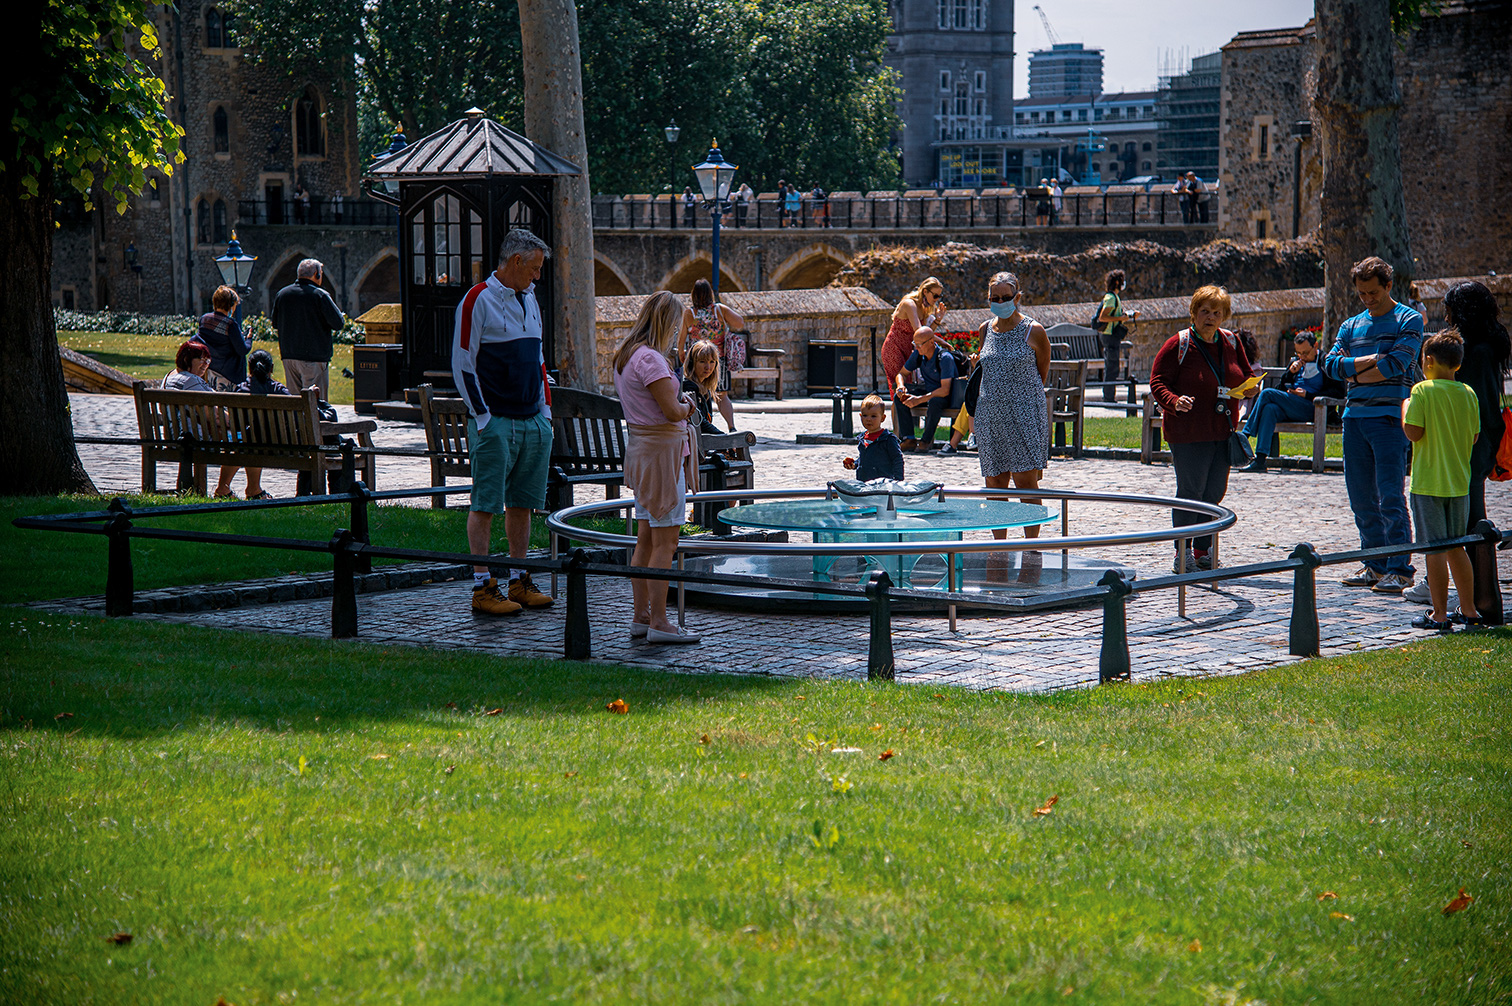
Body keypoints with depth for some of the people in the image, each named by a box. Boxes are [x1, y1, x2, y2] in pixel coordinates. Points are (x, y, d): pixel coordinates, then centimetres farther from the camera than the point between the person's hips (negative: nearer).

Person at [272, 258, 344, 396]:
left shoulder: (282, 294, 6)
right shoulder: (320, 295, -11)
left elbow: (275, 323, 16)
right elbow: (338, 323, -12)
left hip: (288, 356, 6)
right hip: (315, 356, -6)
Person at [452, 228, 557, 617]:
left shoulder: (529, 299, 16)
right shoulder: (477, 300, -8)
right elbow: (462, 365, -9)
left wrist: (545, 409, 15)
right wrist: (482, 417, -12)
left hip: (533, 421, 7)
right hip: (495, 422, -7)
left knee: (522, 503, 9)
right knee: (485, 505, -4)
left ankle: (519, 582, 15)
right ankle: (482, 587, -2)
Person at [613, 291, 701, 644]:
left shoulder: (625, 356, 13)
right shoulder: (650, 359, -18)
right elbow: (672, 411, -21)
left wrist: (681, 405, 7)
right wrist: (686, 406, 0)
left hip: (640, 447, 10)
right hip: (661, 449, -10)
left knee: (645, 540, 13)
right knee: (665, 542, -6)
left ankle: (641, 616, 17)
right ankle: (658, 622, -4)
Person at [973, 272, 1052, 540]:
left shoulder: (1033, 331, -4)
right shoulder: (986, 329, 10)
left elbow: (1042, 372, 5)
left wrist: (1024, 395, 7)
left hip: (1024, 413, -5)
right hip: (989, 414, 5)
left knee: (1025, 480, -8)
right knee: (994, 483, 5)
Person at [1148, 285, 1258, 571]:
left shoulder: (1231, 342, 10)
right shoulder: (1179, 344, -7)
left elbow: (1245, 377, 22)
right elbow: (1157, 382, -8)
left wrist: (1250, 388, -1)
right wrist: (1175, 401, -26)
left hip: (1222, 430, 6)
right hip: (1188, 432, -6)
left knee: (1215, 492, 9)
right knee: (1191, 491, -5)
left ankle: (1203, 550, 20)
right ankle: (1182, 553, 4)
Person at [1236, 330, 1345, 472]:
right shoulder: (1296, 362, 26)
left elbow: (1338, 392, -4)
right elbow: (1282, 388, 25)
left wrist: (1308, 395, -10)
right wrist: (1290, 373, 5)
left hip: (1310, 408, -6)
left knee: (1267, 393, -20)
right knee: (1269, 409, -30)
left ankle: (1244, 437, -17)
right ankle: (1260, 459, -39)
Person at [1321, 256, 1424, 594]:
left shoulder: (1408, 320, 1)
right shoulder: (1351, 326, 18)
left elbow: (1396, 364, -11)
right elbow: (1331, 364, 4)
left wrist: (1355, 374, 0)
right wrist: (1371, 359, -6)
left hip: (1389, 417, -6)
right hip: (1354, 416, 6)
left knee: (1390, 497, -10)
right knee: (1361, 498, 7)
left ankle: (1400, 569, -7)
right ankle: (1376, 564, 16)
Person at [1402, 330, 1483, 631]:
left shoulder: (1422, 391, -13)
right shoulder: (1468, 394, 4)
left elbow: (1413, 432, -17)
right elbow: (1473, 437, 8)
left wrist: (1405, 409, 0)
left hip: (1428, 483, -6)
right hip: (1459, 482, 6)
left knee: (1434, 550, -2)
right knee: (1456, 548, 16)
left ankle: (1439, 615, 0)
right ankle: (1469, 611, 19)